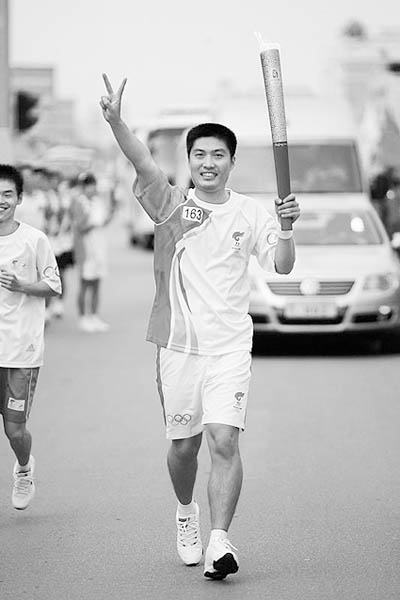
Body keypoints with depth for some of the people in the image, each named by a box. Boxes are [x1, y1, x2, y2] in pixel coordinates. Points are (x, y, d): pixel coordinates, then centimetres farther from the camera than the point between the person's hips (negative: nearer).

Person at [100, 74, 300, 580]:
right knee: (183, 444, 12)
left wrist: (286, 228, -20)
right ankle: (186, 511, 40)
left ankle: (219, 542, -17)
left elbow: (282, 266, -1)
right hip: (178, 344, 1)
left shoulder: (249, 214, 5)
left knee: (224, 441, -15)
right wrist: (115, 122, -36)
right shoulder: (170, 205, 1)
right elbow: (144, 164, -18)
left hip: (229, 347, -1)